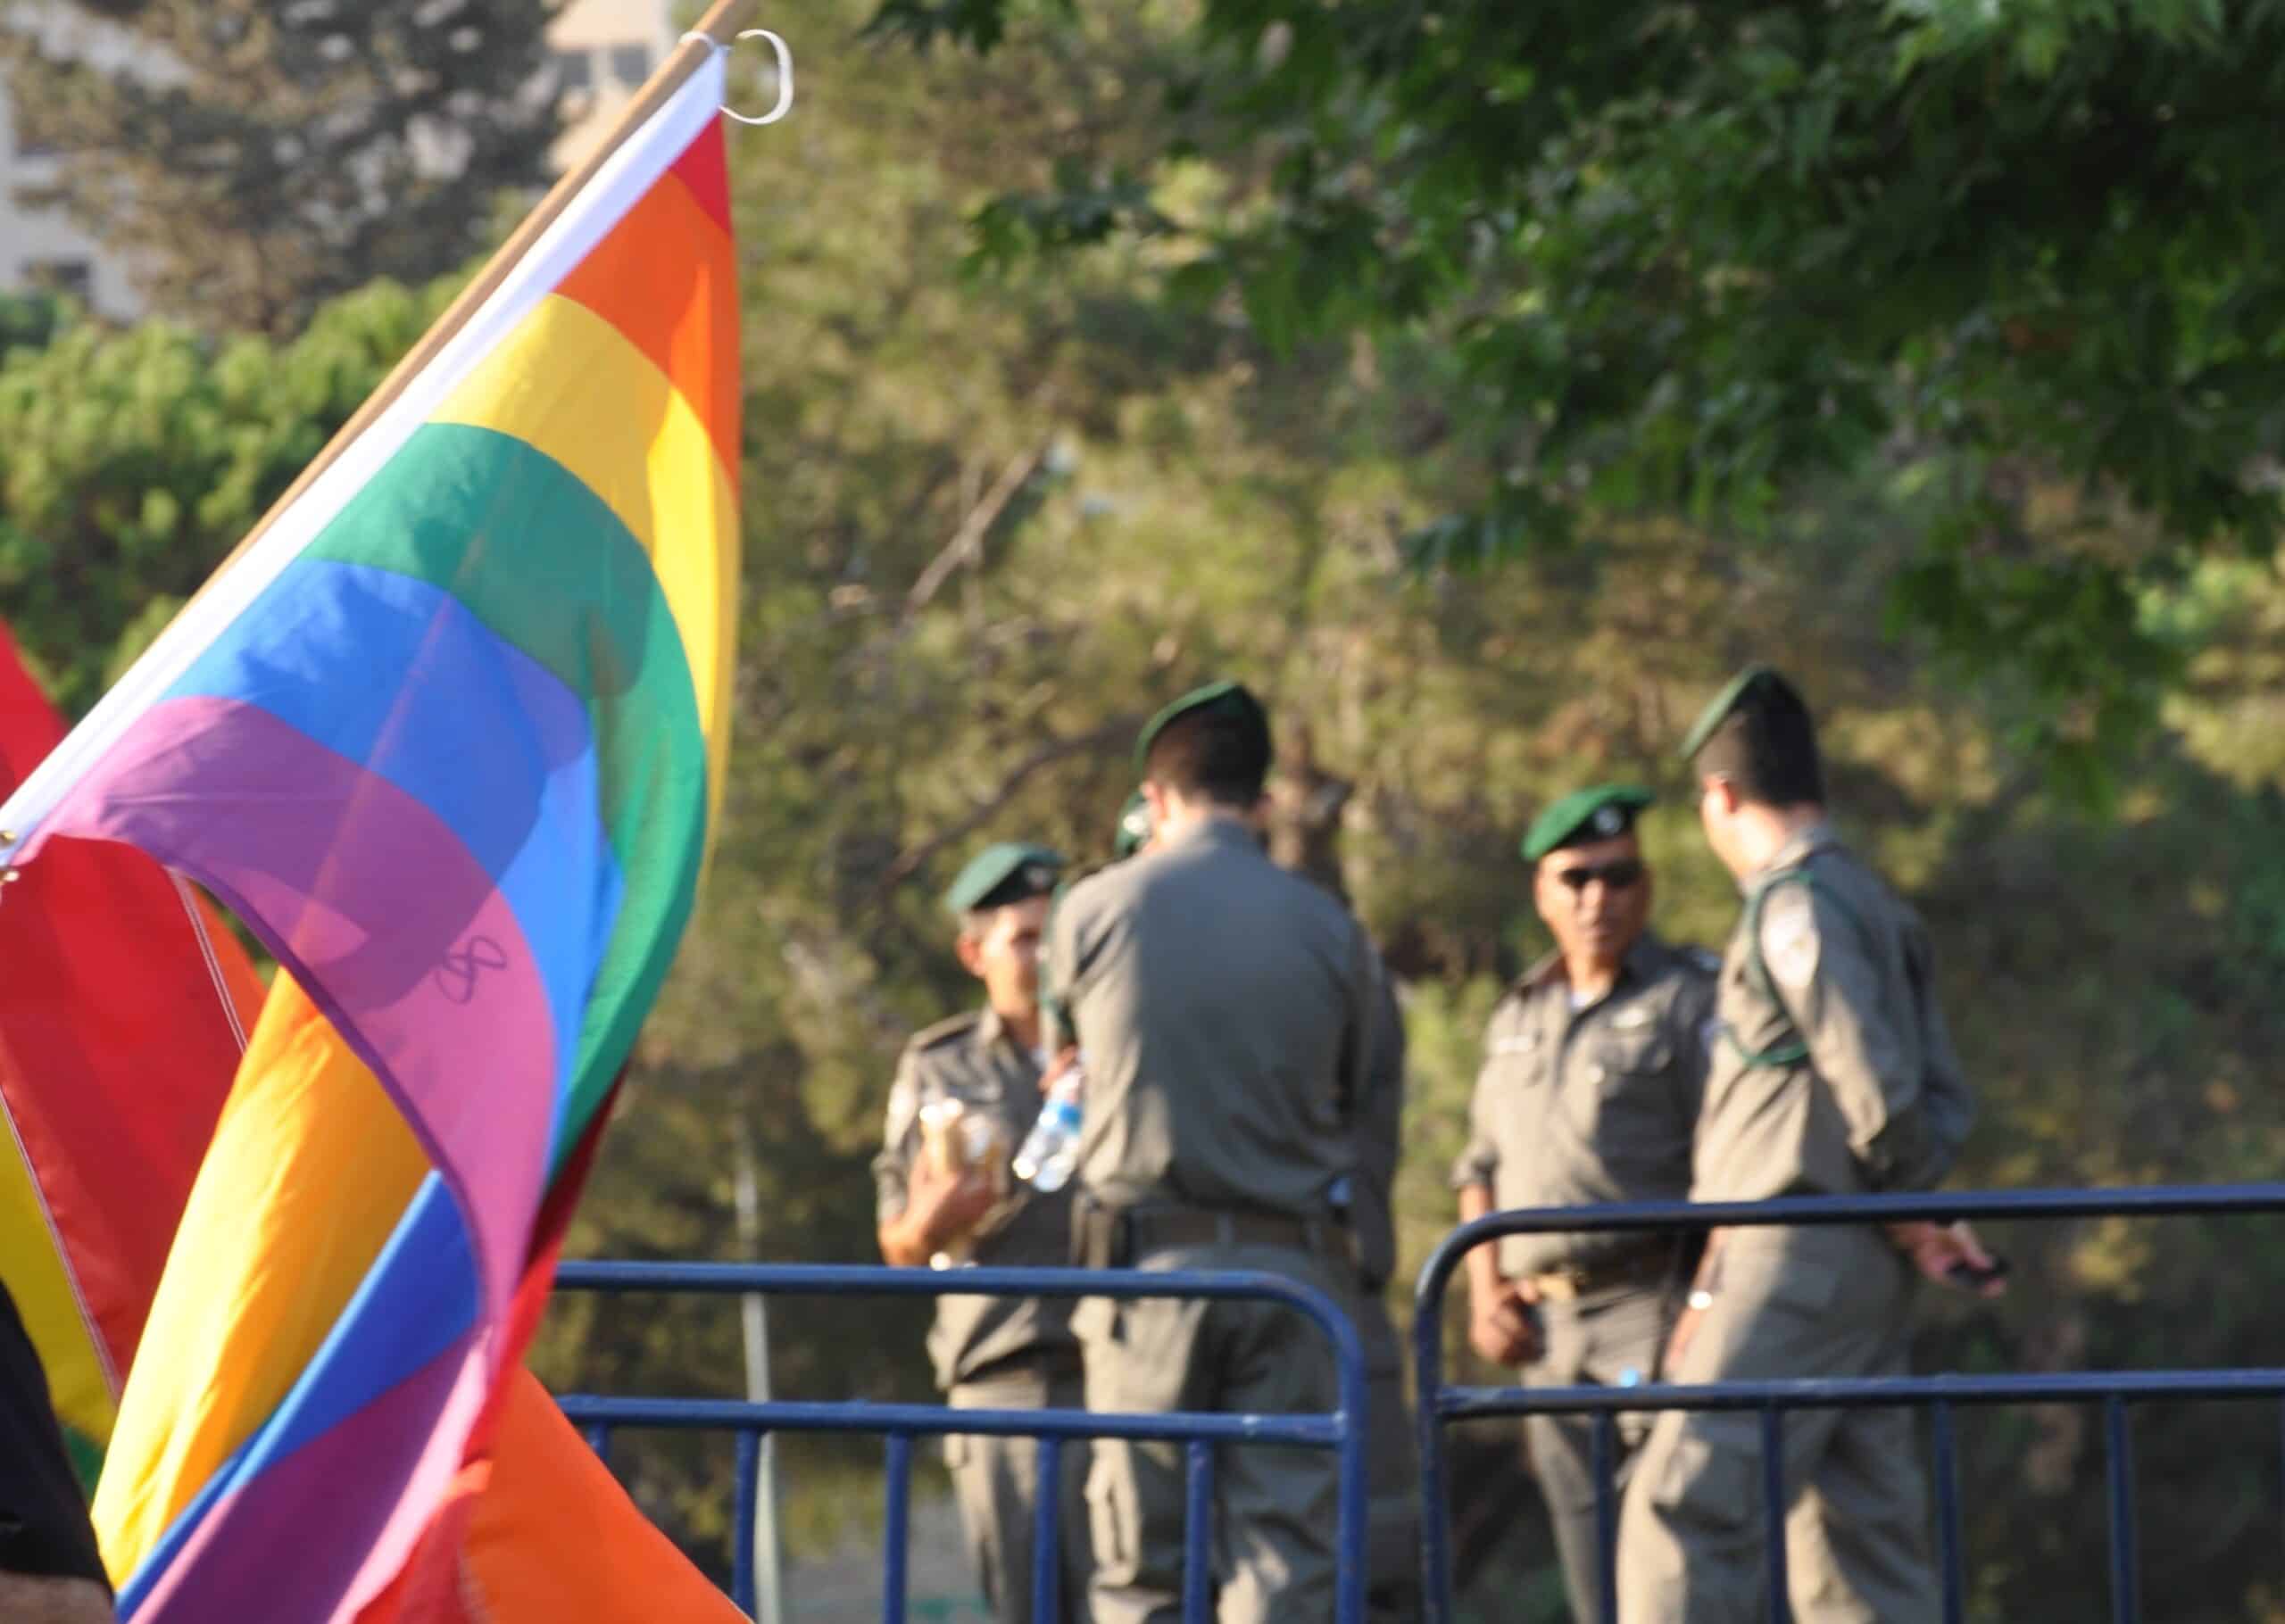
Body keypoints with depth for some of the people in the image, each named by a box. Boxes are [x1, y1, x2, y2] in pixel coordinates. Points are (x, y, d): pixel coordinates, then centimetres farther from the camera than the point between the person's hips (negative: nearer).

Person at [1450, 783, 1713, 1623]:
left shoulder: (1692, 1000, -2)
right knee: (1587, 1545, 7)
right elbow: (1481, 1168, 25)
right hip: (1548, 1325, 7)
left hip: (1652, 1304, -7)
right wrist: (1485, 1292, 10)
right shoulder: (1518, 1017, 18)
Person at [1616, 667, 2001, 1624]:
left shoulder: (1794, 909, -12)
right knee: (1858, 1538, 9)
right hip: (1863, 1272, 10)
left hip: (1799, 1258, -10)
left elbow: (1876, 1087, -19)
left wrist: (1905, 1205, -4)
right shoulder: (1876, 906, 19)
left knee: (1686, 1510, -13)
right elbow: (1944, 1100, 19)